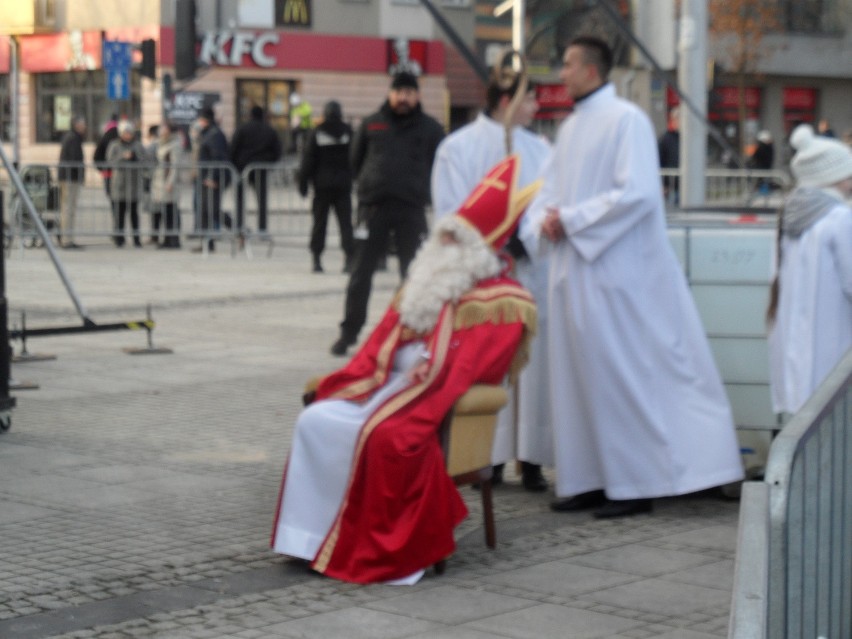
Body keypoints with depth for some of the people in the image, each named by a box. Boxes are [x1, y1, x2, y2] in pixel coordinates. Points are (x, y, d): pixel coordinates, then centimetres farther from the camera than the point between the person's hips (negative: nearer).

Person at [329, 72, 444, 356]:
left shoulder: (430, 129, 6)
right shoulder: (371, 124, 8)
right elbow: (356, 161, 16)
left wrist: (421, 189, 4)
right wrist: (367, 184, 11)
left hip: (412, 211, -1)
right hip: (373, 207, 1)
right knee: (360, 274, 2)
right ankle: (349, 332, 10)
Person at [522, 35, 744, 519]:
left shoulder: (627, 120, -10)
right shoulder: (571, 127, 15)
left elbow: (637, 193, -19)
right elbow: (550, 187, 19)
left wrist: (570, 219, -16)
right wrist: (544, 220, -3)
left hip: (613, 269, -8)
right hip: (574, 270, 8)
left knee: (621, 376, -4)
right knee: (578, 377, 9)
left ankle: (635, 486, 3)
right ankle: (591, 479, 16)